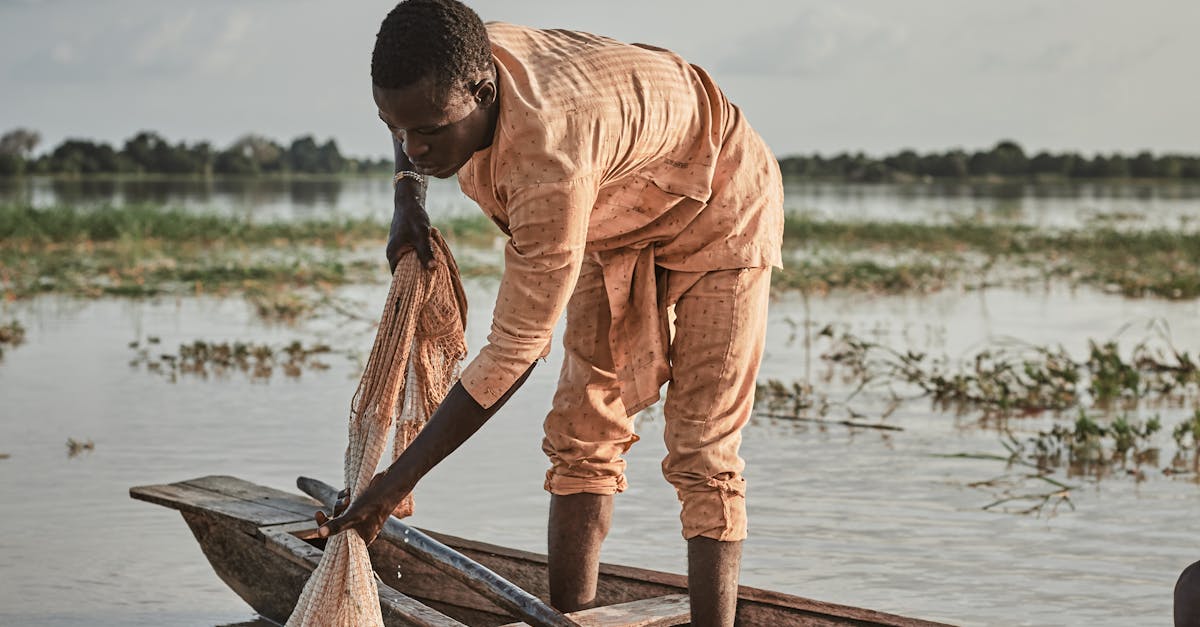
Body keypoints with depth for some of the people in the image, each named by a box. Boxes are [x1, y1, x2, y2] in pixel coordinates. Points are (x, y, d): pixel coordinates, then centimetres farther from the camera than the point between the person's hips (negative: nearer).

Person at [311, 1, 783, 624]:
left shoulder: (550, 160, -45)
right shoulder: (452, 74, -23)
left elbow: (515, 351, -38)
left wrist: (397, 482, -34)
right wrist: (407, 194, -10)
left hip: (719, 211, -8)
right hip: (620, 221, 8)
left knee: (702, 451, -12)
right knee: (582, 429, 2)